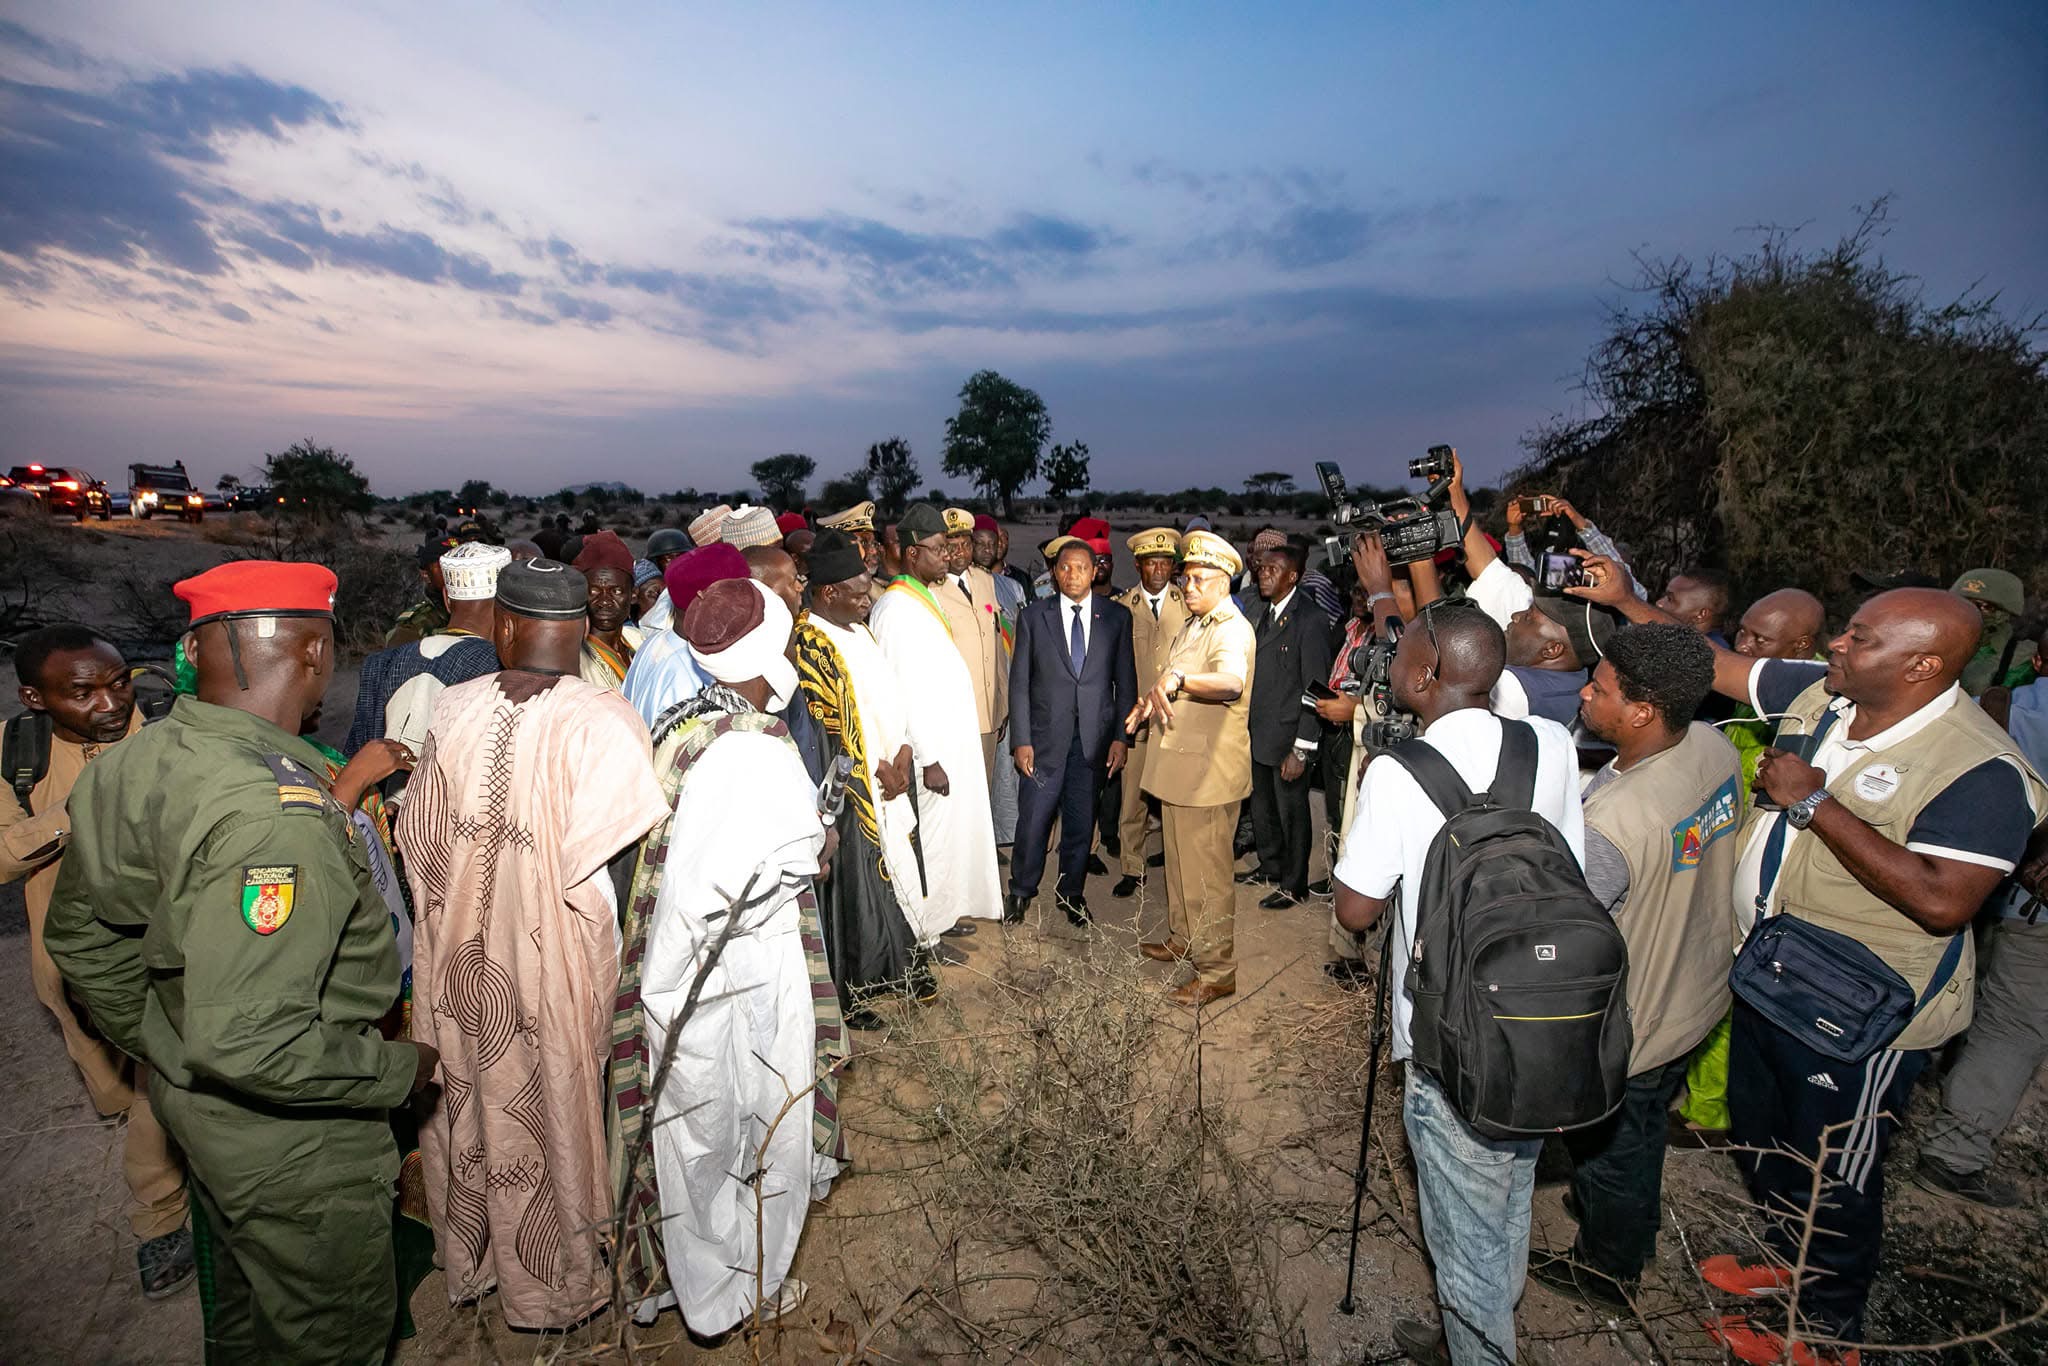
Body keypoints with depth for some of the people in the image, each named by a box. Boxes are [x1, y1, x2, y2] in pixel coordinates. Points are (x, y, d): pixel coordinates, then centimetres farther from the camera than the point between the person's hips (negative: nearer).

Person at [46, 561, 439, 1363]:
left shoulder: (142, 759, -6)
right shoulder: (274, 812, -35)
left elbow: (81, 937, 7)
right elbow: (246, 1042, -35)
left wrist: (163, 1051, 18)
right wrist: (400, 1070, -19)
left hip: (194, 1104, 8)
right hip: (292, 1146, -8)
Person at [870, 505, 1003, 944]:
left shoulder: (926, 595, 11)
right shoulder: (897, 608, -19)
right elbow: (906, 690, -22)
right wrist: (930, 760, -20)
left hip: (955, 737, 10)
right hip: (932, 747, -10)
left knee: (959, 827, 19)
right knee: (932, 836, 3)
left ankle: (946, 911, 36)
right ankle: (923, 931, 20)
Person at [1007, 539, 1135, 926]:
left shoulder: (1117, 617, 3)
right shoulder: (1033, 616, 1)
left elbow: (1126, 682, 4)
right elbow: (1020, 682, 0)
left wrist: (1121, 736, -2)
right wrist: (1021, 740, -6)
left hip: (1095, 739, 1)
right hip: (1045, 736, -1)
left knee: (1081, 822, 11)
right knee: (1033, 821, 4)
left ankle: (1072, 893, 30)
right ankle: (1021, 891, 26)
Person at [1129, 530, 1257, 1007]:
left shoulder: (1232, 629, -17)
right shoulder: (1192, 625, 15)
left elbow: (1232, 682, -40)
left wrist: (1176, 679, -53)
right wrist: (1152, 700, 11)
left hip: (1209, 768, -10)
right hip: (1178, 762, 10)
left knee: (1205, 872, -1)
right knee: (1179, 861, 21)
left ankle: (1217, 969, 12)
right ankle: (1183, 939, 38)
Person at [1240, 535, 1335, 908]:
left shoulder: (1311, 620, -16)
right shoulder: (1265, 614, 10)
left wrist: (1301, 750, -18)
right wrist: (1248, 728, 9)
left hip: (1288, 739, -7)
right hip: (1258, 735, 8)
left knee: (1291, 814, 7)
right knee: (1262, 809, 20)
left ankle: (1293, 885, 24)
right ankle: (1269, 868, 39)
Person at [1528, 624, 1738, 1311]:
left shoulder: (1608, 823, -40)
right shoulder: (1715, 747, -14)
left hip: (1626, 1032, -7)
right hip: (1698, 1000, 7)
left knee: (1610, 1154, 21)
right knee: (1644, 1132, 32)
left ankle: (1607, 1272, 47)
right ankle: (1634, 1234, 58)